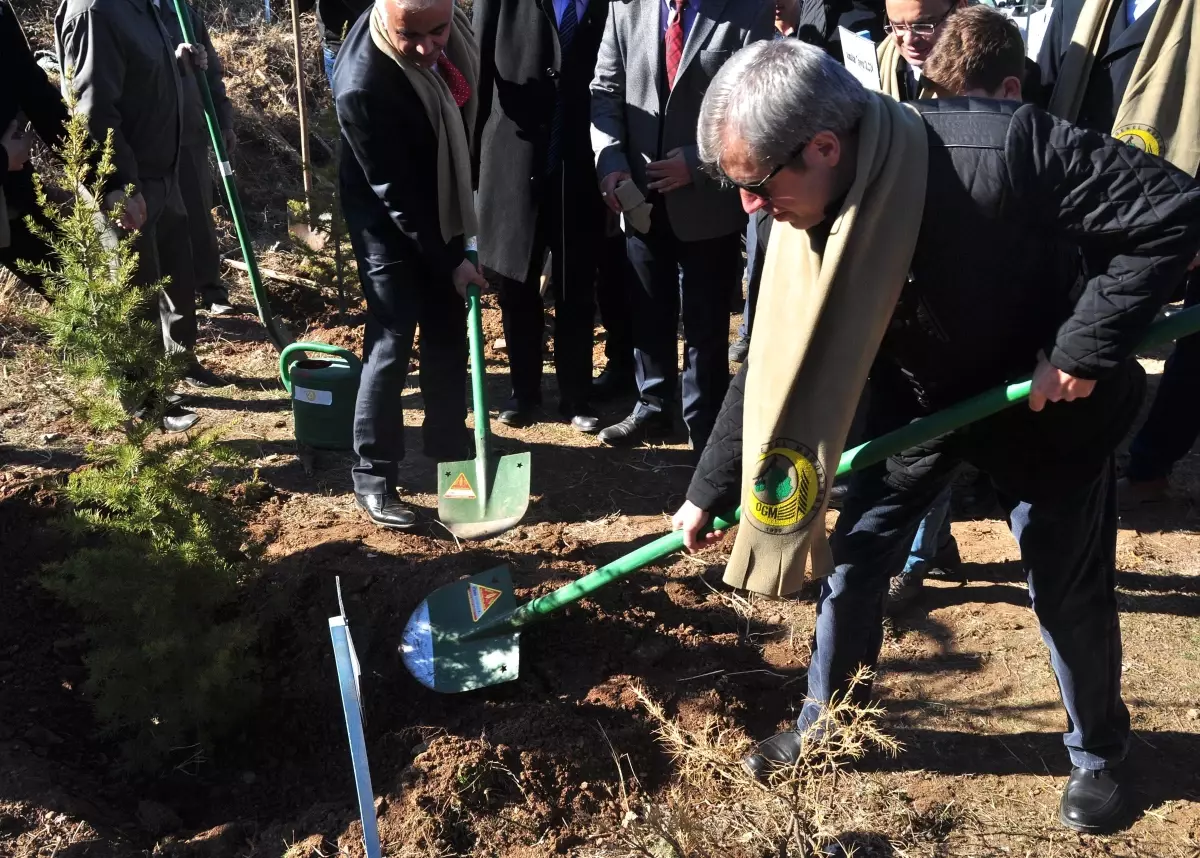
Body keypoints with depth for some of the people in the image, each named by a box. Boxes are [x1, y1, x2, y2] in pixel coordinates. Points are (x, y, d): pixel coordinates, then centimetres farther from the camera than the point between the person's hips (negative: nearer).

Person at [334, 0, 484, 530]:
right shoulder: (363, 84, -32)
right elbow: (395, 194, -25)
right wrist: (449, 261, -19)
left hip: (443, 207, 7)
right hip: (391, 225, -7)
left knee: (450, 337, 13)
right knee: (392, 345, -3)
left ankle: (448, 447, 29)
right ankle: (373, 478, 11)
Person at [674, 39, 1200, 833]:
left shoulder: (1000, 149, -36)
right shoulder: (806, 217, -18)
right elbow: (771, 364, -8)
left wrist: (1087, 346, -29)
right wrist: (711, 492, -4)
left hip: (1046, 398, -4)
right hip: (916, 400, 4)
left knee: (1070, 591, 10)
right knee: (853, 559, 6)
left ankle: (1099, 755, 38)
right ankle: (825, 722, 31)